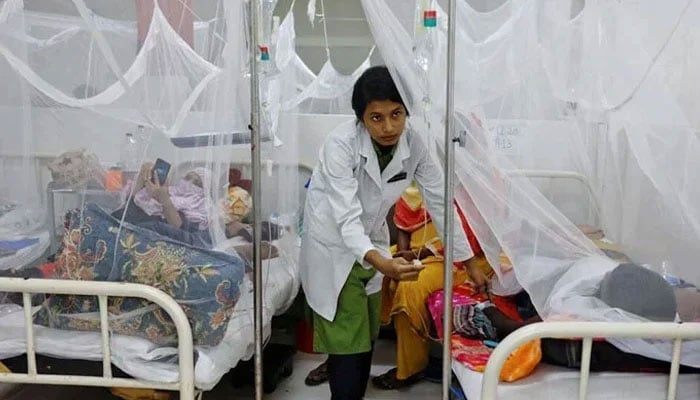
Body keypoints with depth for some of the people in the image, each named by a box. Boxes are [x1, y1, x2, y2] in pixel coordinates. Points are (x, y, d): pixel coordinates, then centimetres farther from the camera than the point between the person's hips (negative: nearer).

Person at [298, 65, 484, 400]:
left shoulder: (413, 144, -14)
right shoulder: (340, 145, -29)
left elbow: (440, 202, -6)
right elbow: (347, 218, -35)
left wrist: (470, 265, -4)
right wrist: (381, 262, -52)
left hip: (371, 242, 5)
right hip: (332, 246, -5)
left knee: (366, 338, 15)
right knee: (348, 343, -4)